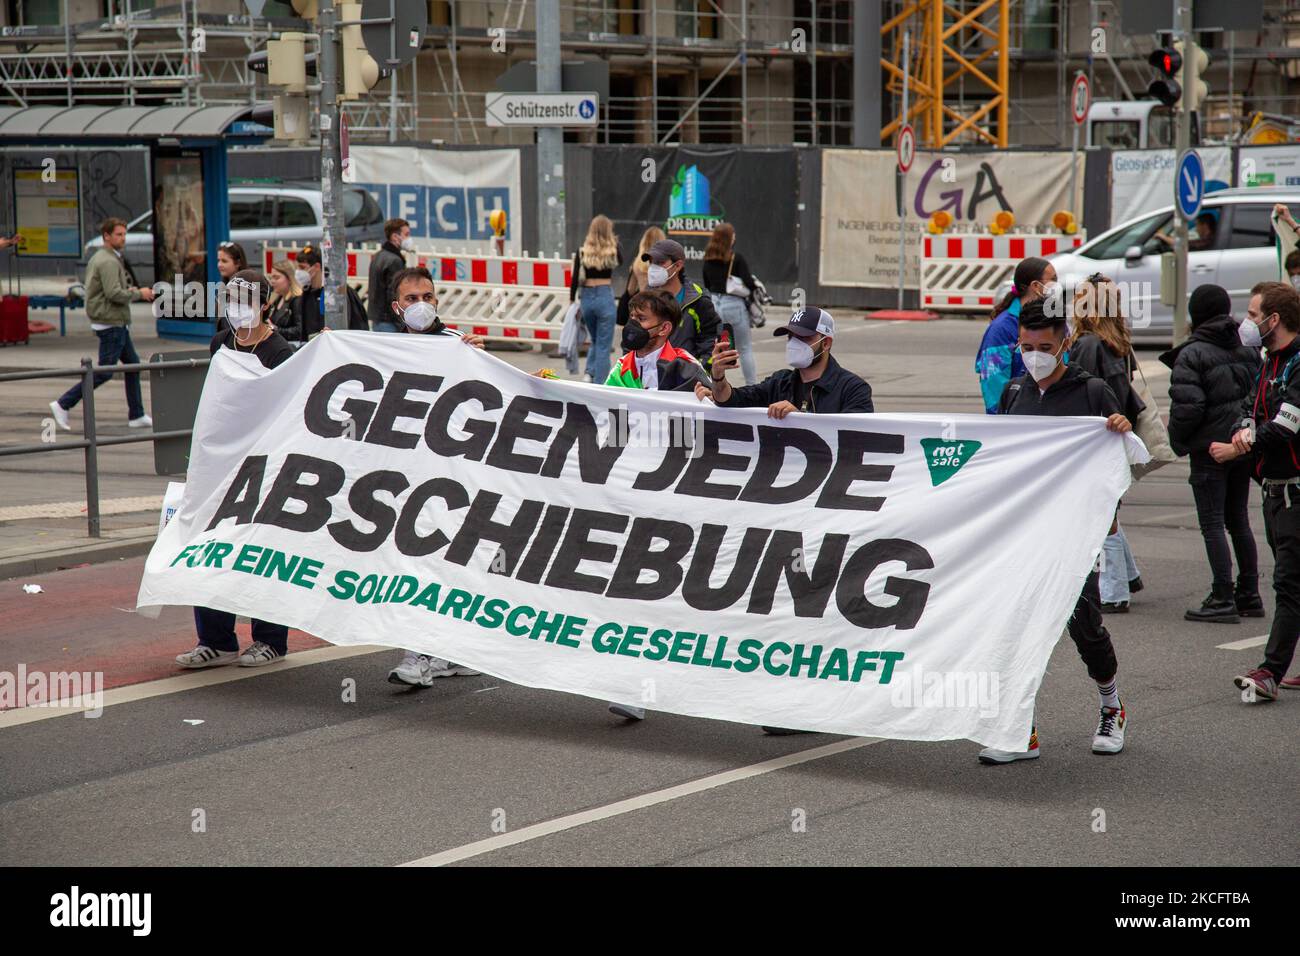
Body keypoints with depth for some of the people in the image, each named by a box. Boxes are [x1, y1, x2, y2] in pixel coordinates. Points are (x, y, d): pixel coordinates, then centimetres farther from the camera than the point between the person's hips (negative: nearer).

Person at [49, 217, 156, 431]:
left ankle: (136, 416, 15)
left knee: (132, 365, 12)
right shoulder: (108, 261, -17)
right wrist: (139, 294, -11)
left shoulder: (97, 258, 14)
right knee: (104, 371, -6)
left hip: (118, 323, 10)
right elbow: (114, 294, -25)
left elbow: (96, 288, 19)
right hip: (111, 323, -10)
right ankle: (63, 404, -3)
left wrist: (127, 291, 9)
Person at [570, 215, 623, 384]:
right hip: (605, 297, -2)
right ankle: (599, 386, 2)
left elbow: (575, 279, -1)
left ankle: (589, 373, 6)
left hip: (586, 298, 2)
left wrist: (572, 300, 8)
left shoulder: (582, 251, -2)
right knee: (604, 345, 5)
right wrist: (616, 243, 25)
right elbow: (620, 262, 19)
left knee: (595, 341, 23)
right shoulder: (613, 251, -4)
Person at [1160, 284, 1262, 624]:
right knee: (1239, 520, 15)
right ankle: (1249, 595, 18)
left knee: (1212, 523, -4)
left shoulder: (1192, 354, -12)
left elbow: (1187, 406, -19)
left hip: (1210, 447, -7)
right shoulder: (1248, 349, 7)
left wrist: (1177, 439, -4)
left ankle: (1223, 599, -8)